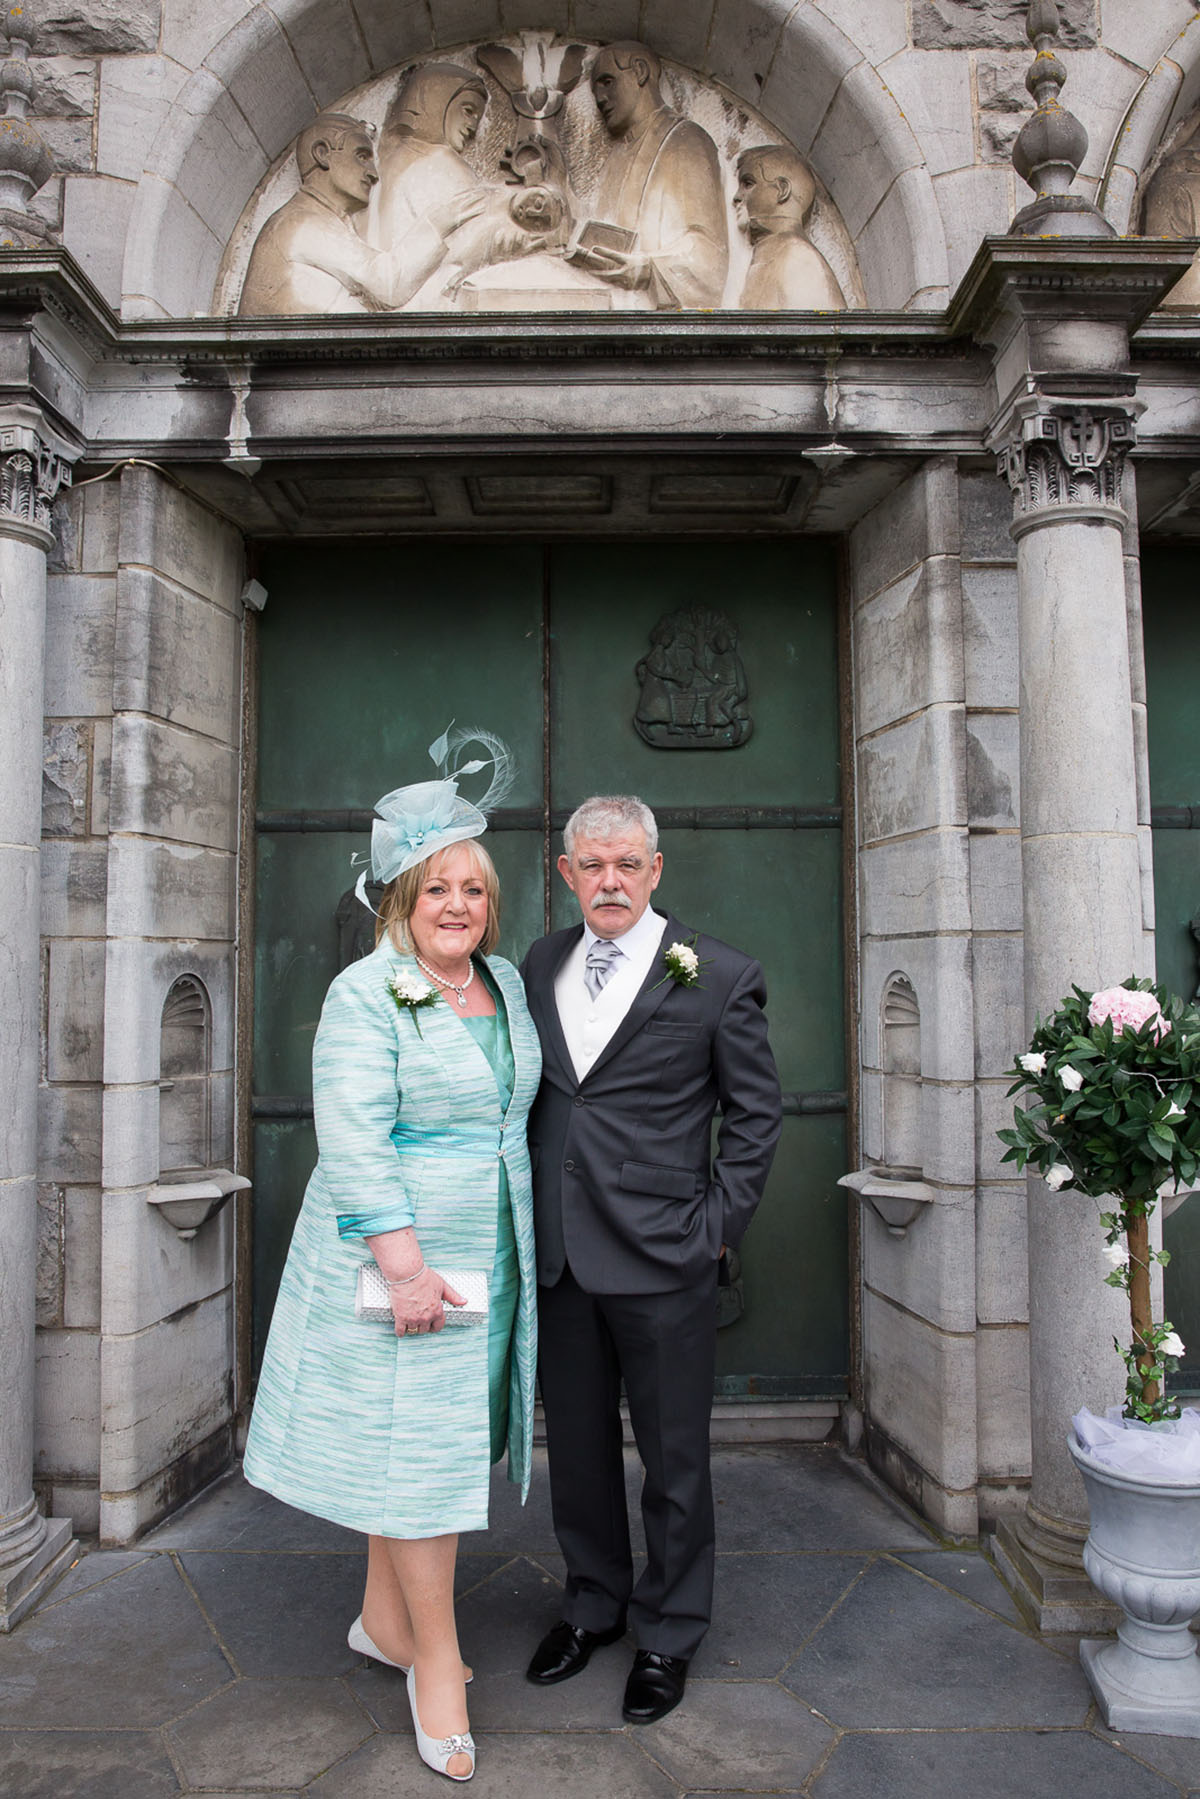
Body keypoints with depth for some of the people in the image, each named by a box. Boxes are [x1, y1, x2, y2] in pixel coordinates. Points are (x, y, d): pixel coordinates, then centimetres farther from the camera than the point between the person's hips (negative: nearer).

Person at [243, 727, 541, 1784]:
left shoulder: (508, 982, 8)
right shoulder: (366, 995, -14)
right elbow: (353, 1141, -19)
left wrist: (515, 1247, 16)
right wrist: (404, 1263, -23)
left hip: (487, 1253, 7)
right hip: (397, 1252, -7)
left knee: (444, 1434, 17)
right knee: (418, 1446, 2)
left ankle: (384, 1619, 36)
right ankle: (437, 1659, 20)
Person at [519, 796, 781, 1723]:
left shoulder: (718, 975, -7)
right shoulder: (538, 966, 6)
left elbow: (756, 1108, -1)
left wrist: (721, 1223, -6)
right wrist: (524, 1220, 8)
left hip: (662, 1260, -4)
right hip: (556, 1256, 4)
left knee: (673, 1456, 11)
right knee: (577, 1447, 19)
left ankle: (669, 1634, 33)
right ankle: (594, 1603, 41)